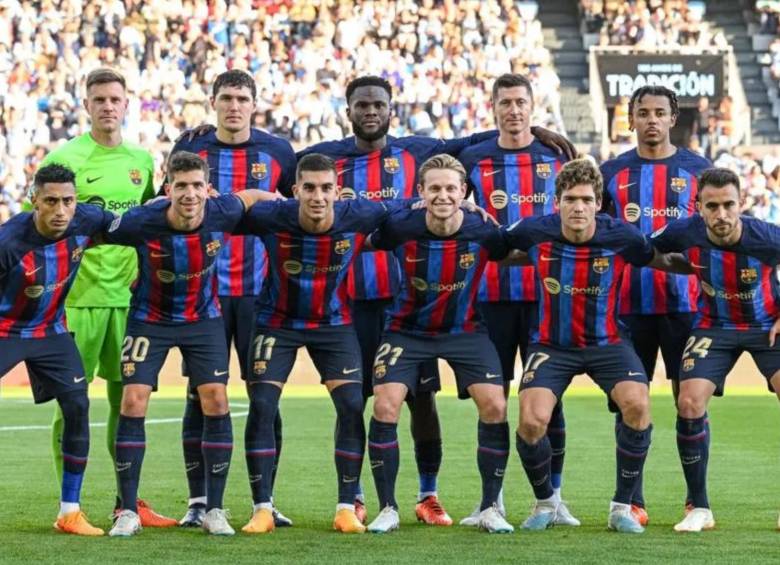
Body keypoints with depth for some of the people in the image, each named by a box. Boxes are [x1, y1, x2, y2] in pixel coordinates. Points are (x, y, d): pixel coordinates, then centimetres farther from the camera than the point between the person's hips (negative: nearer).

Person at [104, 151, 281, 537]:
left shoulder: (221, 214, -21)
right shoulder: (142, 223, -28)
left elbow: (250, 196, 3)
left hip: (204, 318, 2)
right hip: (150, 319, -2)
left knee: (216, 401, -7)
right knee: (133, 401, -11)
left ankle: (214, 510, 3)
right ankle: (128, 512, -2)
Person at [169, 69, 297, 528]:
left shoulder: (278, 152, 5)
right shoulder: (191, 150, 2)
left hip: (260, 292, 1)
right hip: (205, 291, -1)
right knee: (202, 396, 0)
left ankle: (264, 501, 8)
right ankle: (199, 501, 6)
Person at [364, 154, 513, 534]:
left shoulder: (483, 232, -18)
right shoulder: (400, 228, -20)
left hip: (464, 329, 0)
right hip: (407, 329, 0)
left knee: (494, 406, -14)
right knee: (385, 407, -15)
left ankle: (490, 507, 1)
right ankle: (388, 508, 1)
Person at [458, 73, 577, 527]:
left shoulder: (558, 156, 8)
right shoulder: (474, 160, 8)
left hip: (546, 292, 0)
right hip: (492, 293, 0)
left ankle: (552, 496, 7)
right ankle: (492, 498, 8)